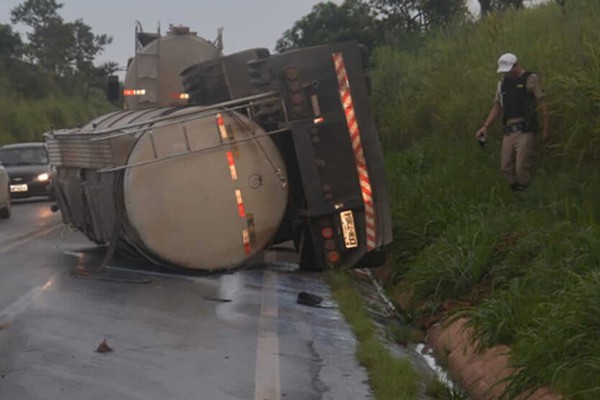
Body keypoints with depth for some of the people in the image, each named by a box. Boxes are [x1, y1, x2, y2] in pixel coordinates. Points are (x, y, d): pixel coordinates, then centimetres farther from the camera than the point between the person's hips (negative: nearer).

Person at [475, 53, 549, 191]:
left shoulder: (531, 79, 0)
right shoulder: (502, 83, 18)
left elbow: (542, 105, -3)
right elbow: (497, 107, 22)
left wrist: (545, 129, -7)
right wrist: (485, 126, 11)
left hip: (526, 131, -6)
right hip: (509, 132, 6)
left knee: (522, 168, -14)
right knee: (506, 168, 1)